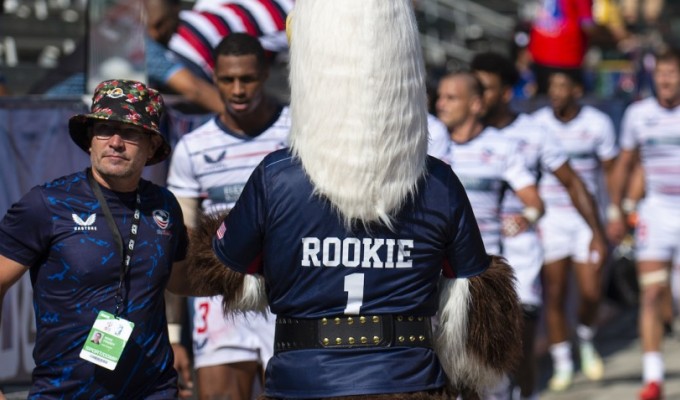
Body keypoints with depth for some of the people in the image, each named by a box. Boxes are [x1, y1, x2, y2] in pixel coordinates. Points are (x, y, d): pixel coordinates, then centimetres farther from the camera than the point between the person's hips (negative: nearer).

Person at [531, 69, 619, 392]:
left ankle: (586, 341, 26)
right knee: (554, 294, -2)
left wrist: (615, 213, 3)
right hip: (549, 218, 0)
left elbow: (610, 170, 7)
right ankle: (562, 364, 10)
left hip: (587, 217, 0)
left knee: (590, 292, -5)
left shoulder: (598, 123, -2)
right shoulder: (537, 123, -3)